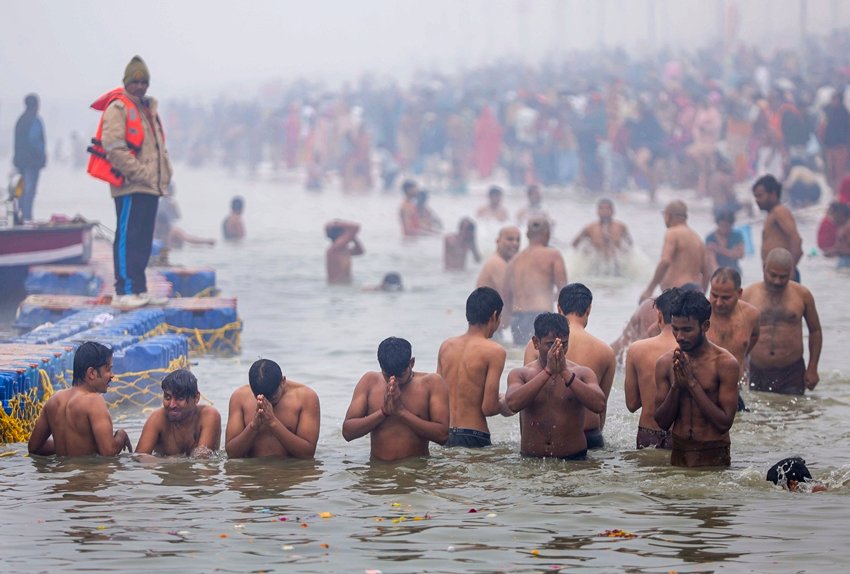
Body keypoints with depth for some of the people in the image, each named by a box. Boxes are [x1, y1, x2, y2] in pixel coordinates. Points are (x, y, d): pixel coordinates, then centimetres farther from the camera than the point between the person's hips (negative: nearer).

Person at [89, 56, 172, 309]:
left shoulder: (147, 108, 21)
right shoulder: (118, 108, -7)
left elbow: (158, 145, 28)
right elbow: (114, 147, -17)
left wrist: (165, 170, 11)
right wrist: (139, 172, -18)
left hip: (150, 186, 9)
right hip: (130, 185, -9)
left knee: (143, 240, 10)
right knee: (127, 237, -11)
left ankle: (139, 289, 14)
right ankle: (124, 291, -12)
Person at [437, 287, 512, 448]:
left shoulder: (446, 346, 9)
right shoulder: (494, 351, -9)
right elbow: (489, 408, -13)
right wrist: (504, 406, 10)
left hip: (445, 435, 6)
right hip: (474, 438, -6)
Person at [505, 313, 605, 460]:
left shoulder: (583, 374, 7)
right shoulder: (520, 374, 6)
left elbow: (599, 405, -12)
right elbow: (513, 404, -16)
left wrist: (565, 373, -17)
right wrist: (548, 371, -19)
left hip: (573, 459, -1)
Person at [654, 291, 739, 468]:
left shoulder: (725, 363, -12)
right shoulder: (665, 363, 0)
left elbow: (725, 423, -17)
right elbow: (662, 422, 0)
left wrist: (692, 383, -19)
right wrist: (676, 386, -16)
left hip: (714, 455, -3)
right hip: (679, 453, 3)